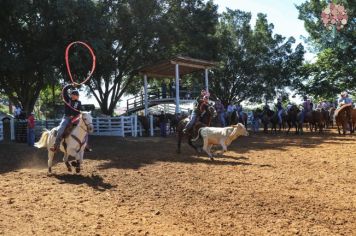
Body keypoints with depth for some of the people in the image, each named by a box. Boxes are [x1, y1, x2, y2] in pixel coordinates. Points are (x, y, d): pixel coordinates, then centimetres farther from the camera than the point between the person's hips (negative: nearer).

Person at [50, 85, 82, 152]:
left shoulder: (79, 103, 10)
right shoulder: (67, 99, 7)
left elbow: (79, 111, 2)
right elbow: (65, 90, -2)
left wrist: (74, 116, -13)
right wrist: (71, 86, 2)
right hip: (66, 117, -2)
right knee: (61, 129, -27)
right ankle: (56, 146, -24)